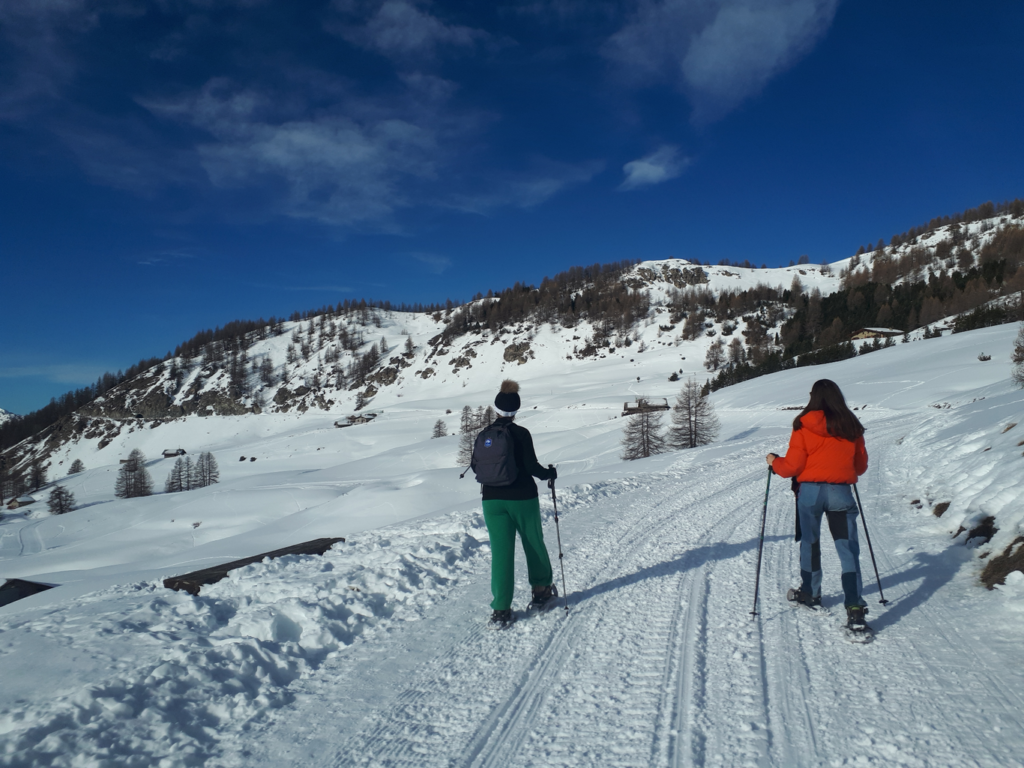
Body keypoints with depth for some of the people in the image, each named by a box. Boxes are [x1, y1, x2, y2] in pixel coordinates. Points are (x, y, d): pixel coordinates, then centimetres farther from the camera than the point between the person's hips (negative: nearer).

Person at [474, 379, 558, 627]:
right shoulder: (521, 433, -12)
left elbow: (476, 467, 8)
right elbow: (531, 466, -14)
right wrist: (550, 473, 5)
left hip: (492, 499, 3)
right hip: (522, 498, -2)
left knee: (501, 551, 4)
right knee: (534, 544, 19)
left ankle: (501, 609, 2)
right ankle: (541, 591, 34)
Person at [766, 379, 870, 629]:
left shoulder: (803, 427, -6)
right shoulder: (851, 426, 2)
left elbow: (792, 467, -7)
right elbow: (860, 466, 11)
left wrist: (774, 462, 12)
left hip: (810, 491, -1)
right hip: (841, 492, 1)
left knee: (809, 543, 17)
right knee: (848, 548, -1)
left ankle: (810, 593, 32)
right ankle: (854, 607, -11)